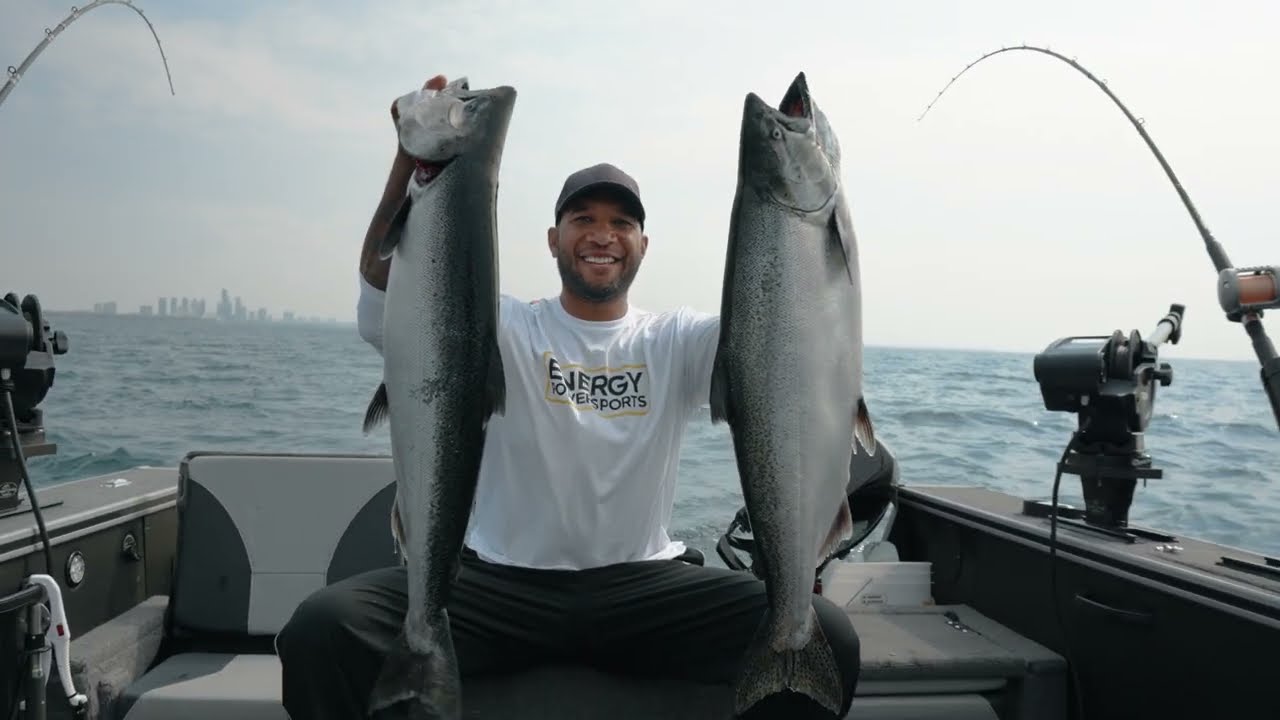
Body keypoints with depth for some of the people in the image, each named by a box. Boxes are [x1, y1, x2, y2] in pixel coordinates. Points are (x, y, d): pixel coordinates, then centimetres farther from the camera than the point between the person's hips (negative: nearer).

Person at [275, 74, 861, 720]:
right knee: (323, 630, -25)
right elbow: (384, 296, -13)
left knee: (826, 638, -22)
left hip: (642, 587, 1)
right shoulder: (504, 331, 3)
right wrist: (412, 158, -25)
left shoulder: (677, 342, 8)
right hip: (499, 583, 0)